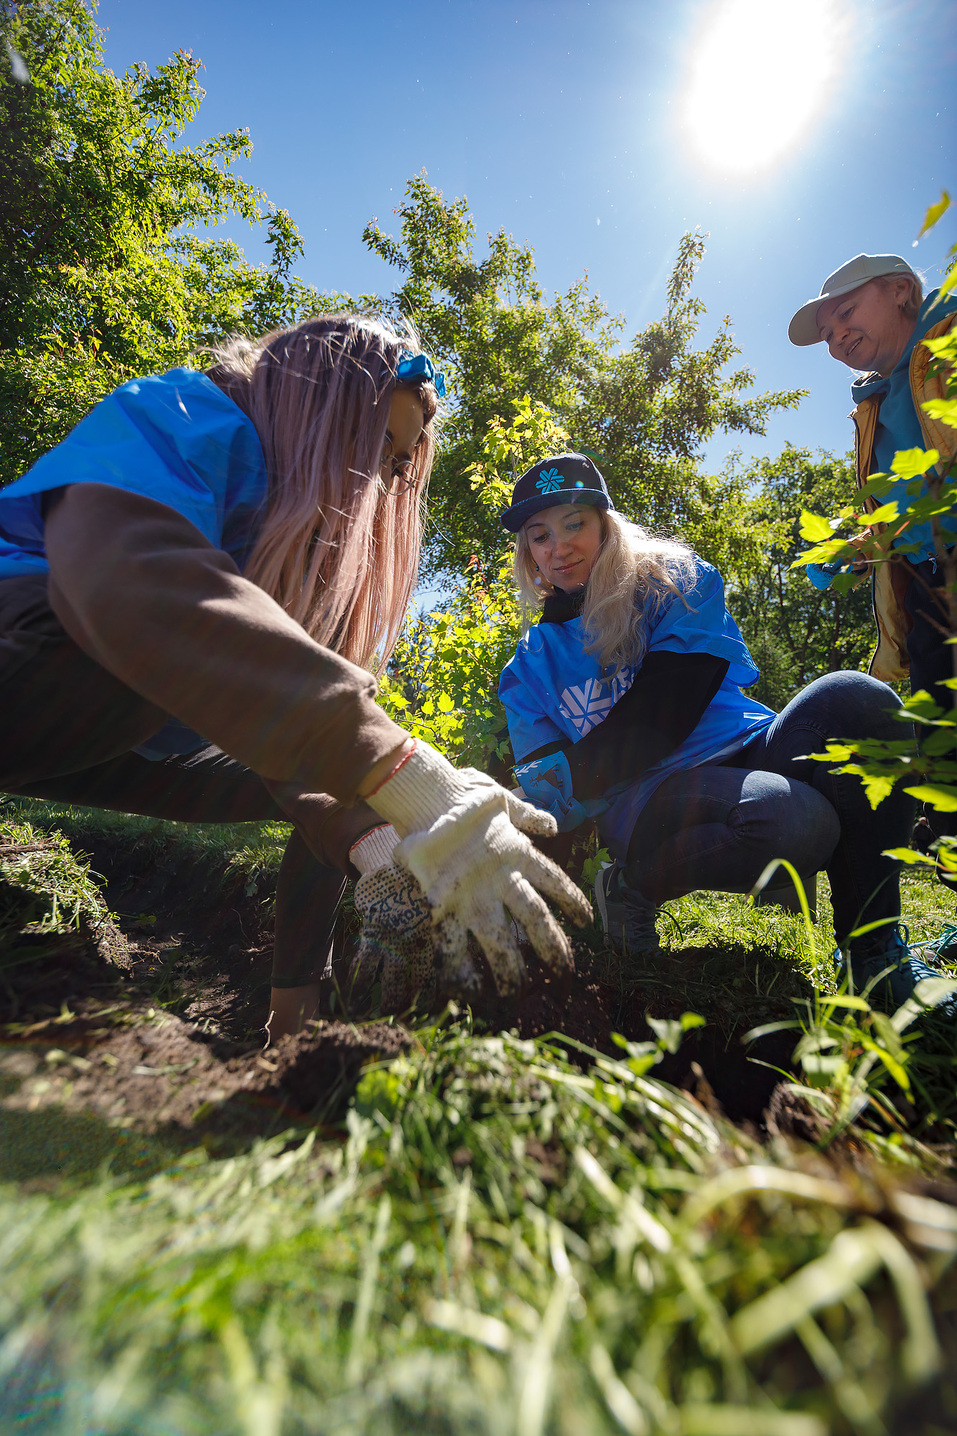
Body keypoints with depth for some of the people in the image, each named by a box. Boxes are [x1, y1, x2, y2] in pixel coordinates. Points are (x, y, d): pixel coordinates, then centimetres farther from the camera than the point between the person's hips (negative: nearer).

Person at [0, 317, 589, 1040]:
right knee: (156, 642, -35)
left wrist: (373, 843, -27)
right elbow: (132, 574, -43)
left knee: (327, 786, 2)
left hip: (103, 739, 7)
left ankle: (297, 1012, 8)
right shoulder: (181, 418, -19)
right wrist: (399, 770, -51)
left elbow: (286, 709, -8)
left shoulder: (313, 538, 5)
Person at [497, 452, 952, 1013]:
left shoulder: (675, 579, 7)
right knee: (792, 819, -35)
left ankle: (873, 946, -18)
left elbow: (664, 712, -7)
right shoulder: (532, 663, 12)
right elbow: (542, 777, 5)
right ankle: (633, 885, -10)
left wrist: (573, 775, -14)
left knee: (857, 699, -28)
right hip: (647, 796, -2)